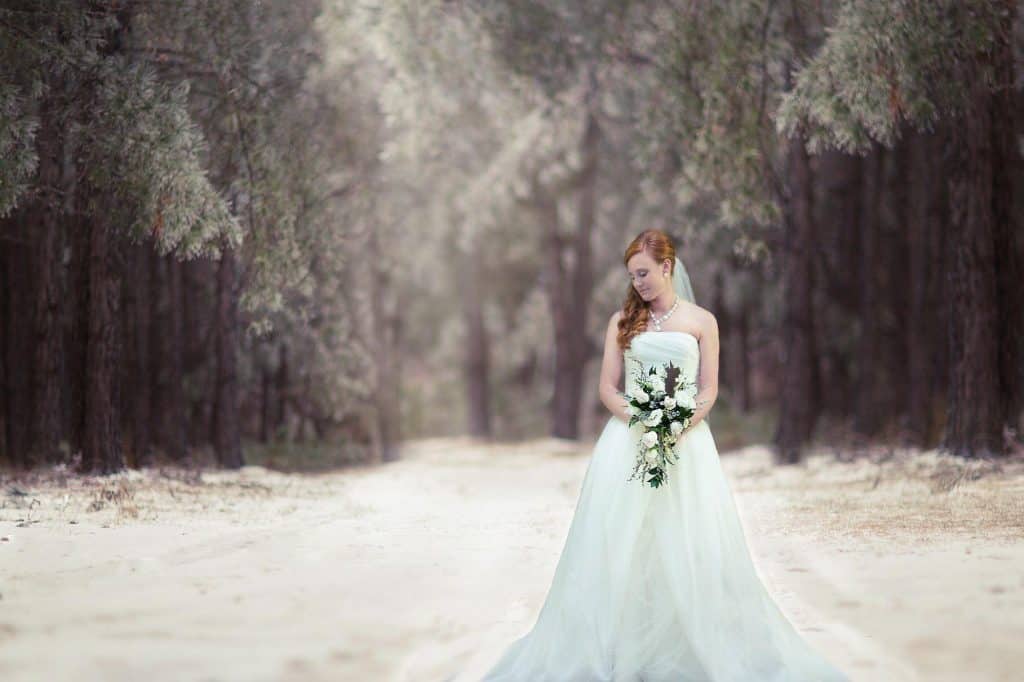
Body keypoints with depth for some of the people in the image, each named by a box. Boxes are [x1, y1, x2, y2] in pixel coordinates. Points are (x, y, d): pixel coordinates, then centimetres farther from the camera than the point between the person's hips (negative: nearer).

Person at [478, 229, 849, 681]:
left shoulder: (701, 321, 7)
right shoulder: (623, 320, 11)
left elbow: (709, 390, 2)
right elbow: (607, 388, 5)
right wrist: (641, 421, -13)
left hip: (686, 442, -1)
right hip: (628, 441, 1)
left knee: (689, 547, -4)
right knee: (619, 546, -2)